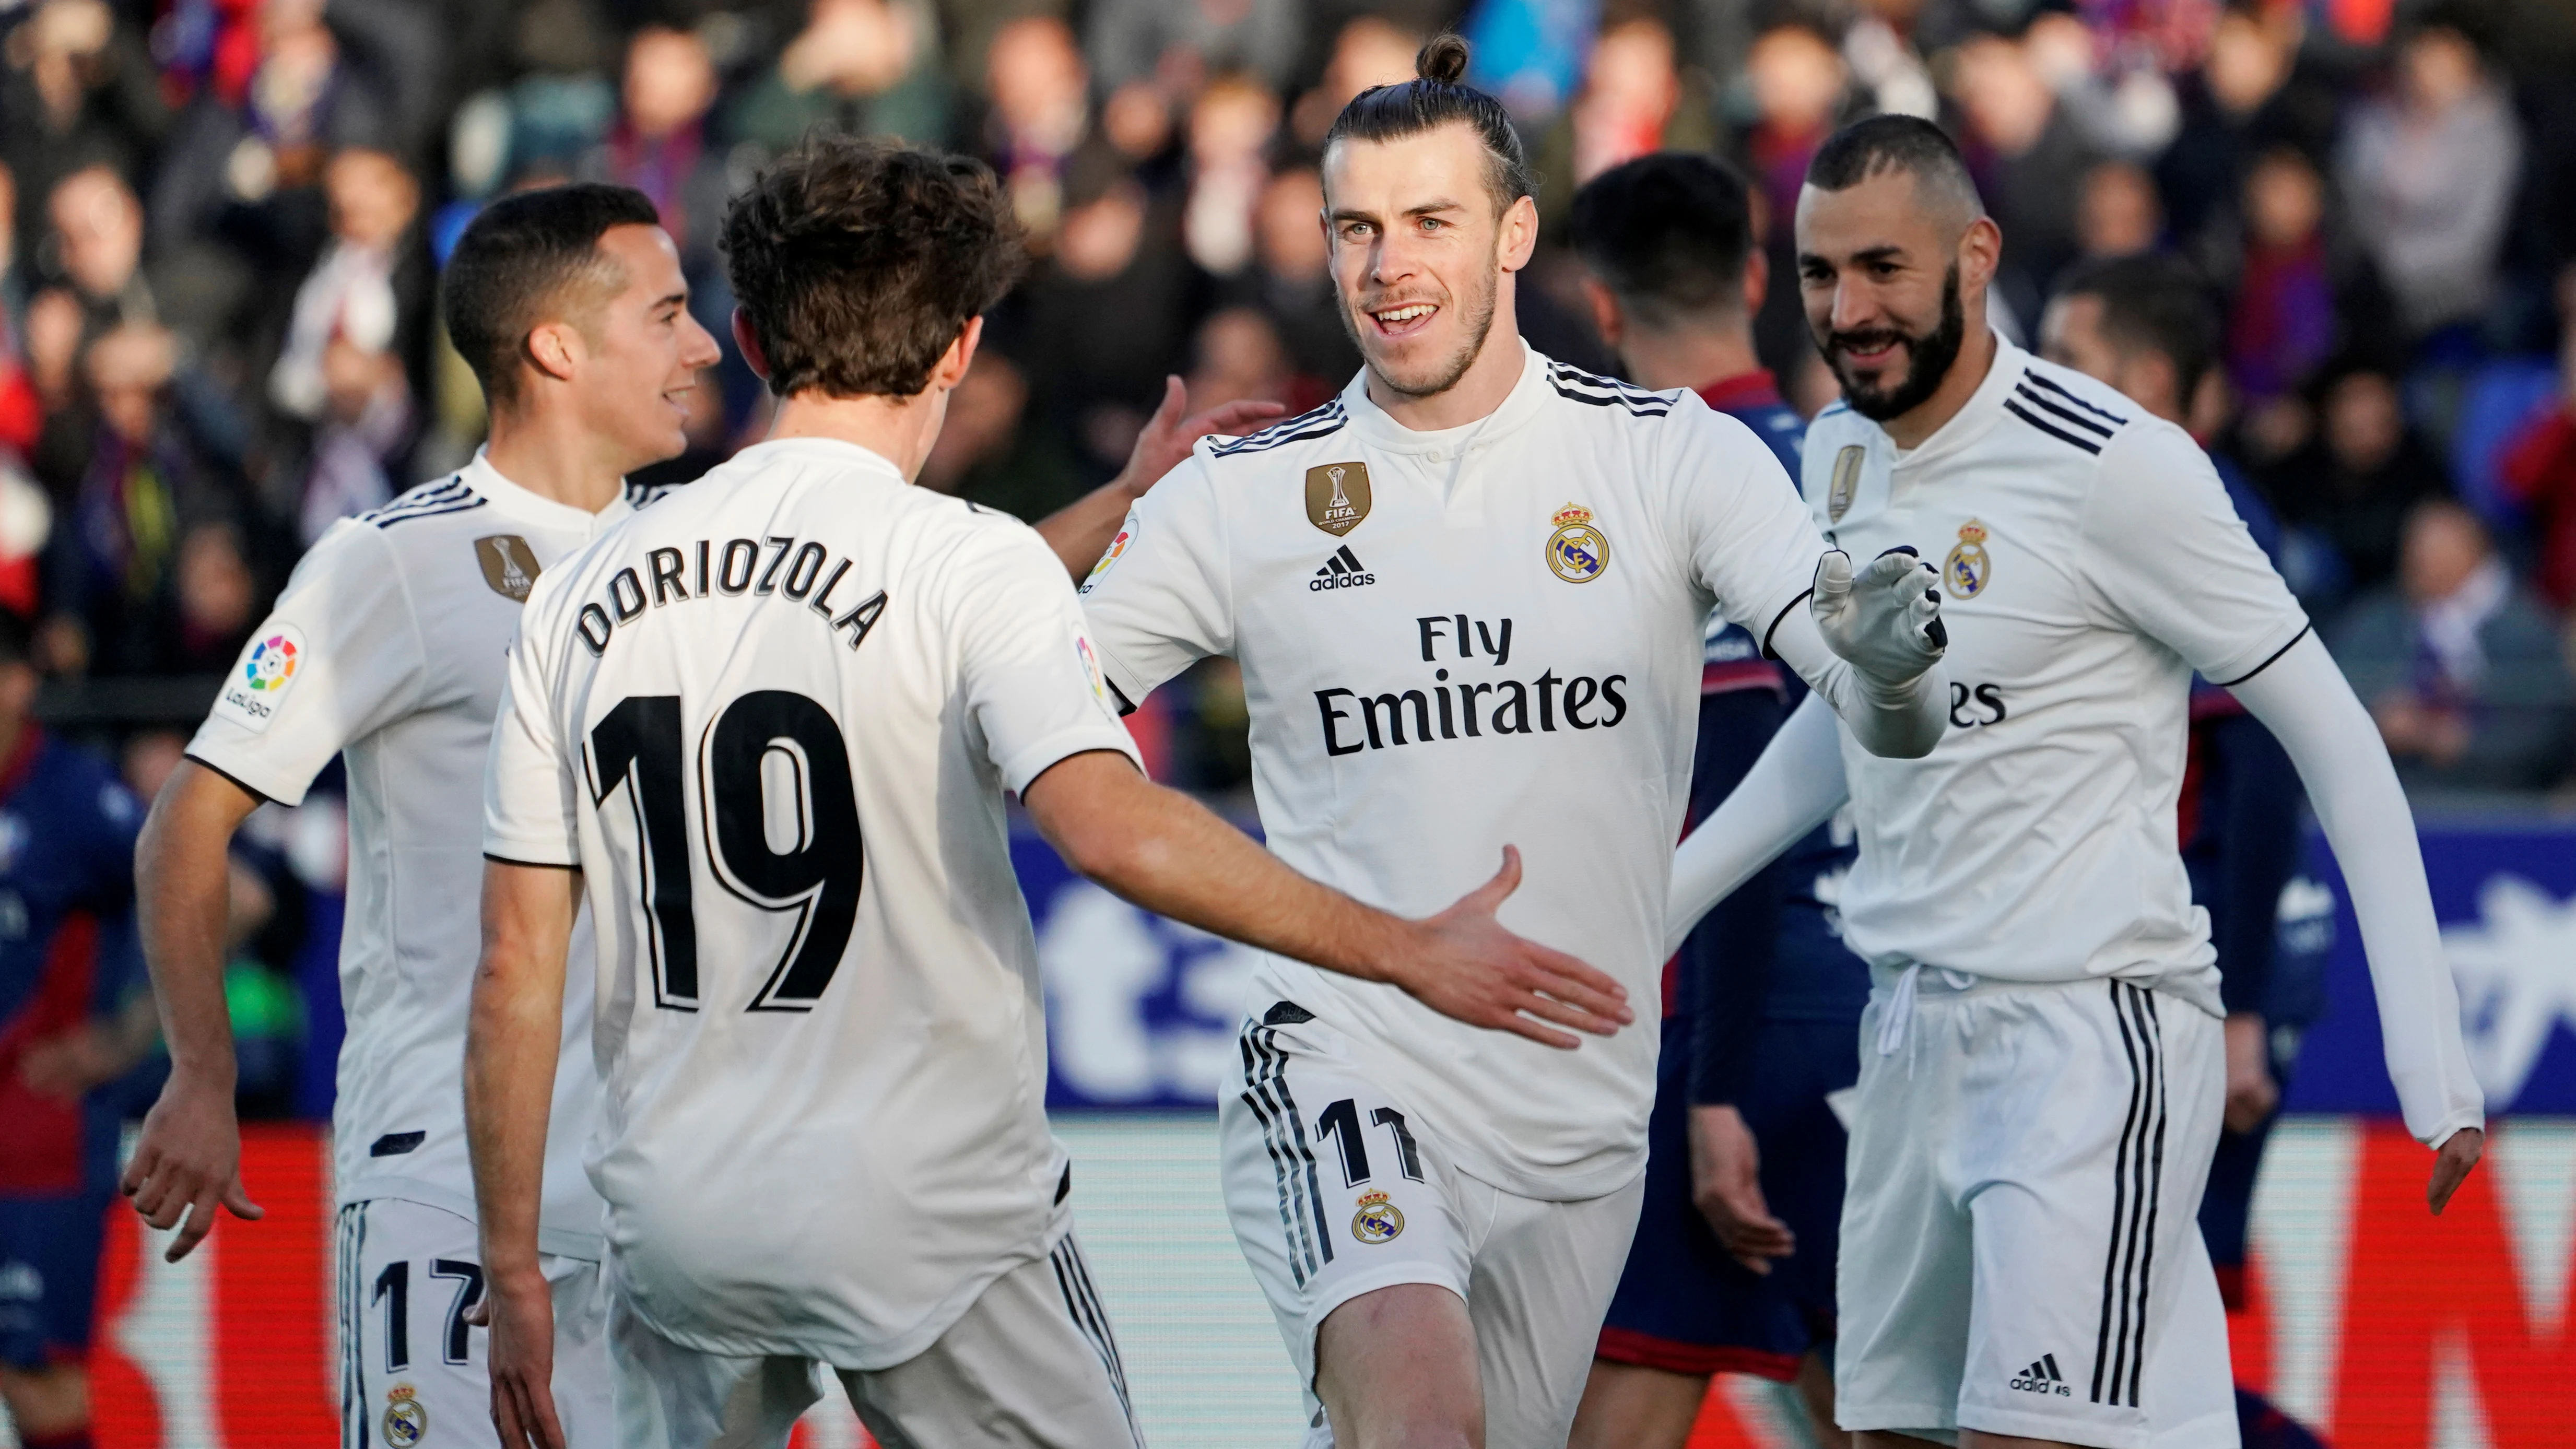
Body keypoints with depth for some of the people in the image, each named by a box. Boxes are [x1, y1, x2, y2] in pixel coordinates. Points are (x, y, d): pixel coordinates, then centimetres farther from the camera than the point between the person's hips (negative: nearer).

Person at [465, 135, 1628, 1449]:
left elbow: (517, 967, 5)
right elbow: (1110, 828, -26)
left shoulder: (582, 596, 4)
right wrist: (1405, 953, -21)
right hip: (931, 1217, -4)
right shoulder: (967, 566, -10)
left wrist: (513, 1274, 11)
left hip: (677, 1230, 4)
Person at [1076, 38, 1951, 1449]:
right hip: (1338, 1071, -3)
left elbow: (1891, 724, -8)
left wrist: (1892, 659, -32)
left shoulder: (1675, 456, 0)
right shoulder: (1241, 495, 2)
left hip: (1581, 1115, 3)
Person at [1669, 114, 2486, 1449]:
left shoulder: (2111, 465, -15)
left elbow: (2337, 742, -11)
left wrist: (2431, 1062, -15)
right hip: (1913, 1029, 8)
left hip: (2092, 1036, -8)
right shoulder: (1837, 457, 8)